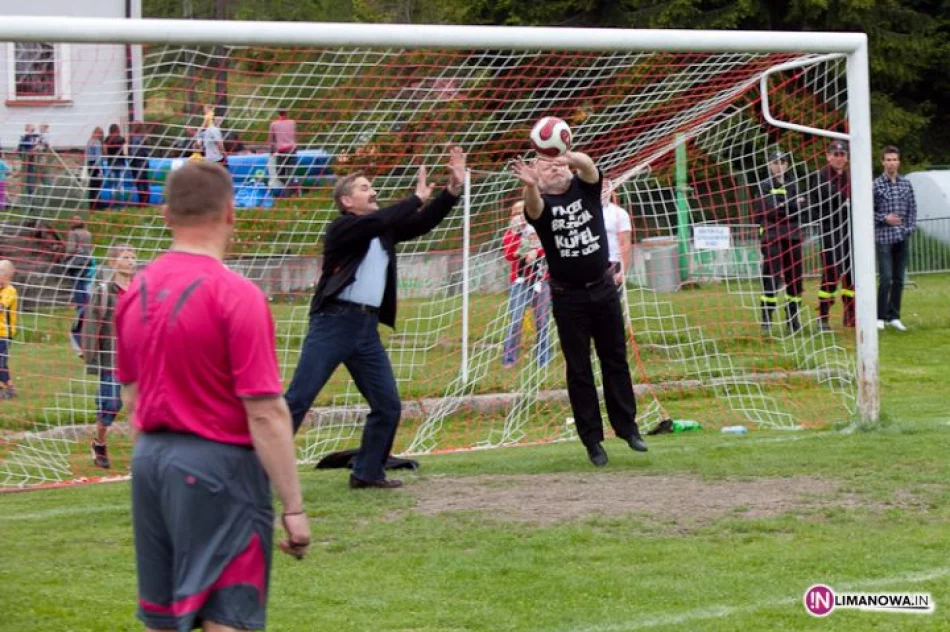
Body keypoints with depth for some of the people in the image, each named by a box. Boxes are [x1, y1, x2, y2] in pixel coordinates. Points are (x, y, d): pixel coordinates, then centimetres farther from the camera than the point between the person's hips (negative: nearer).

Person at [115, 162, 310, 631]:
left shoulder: (137, 290, 6)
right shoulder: (236, 296, -15)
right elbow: (265, 413, -17)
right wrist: (293, 507, -14)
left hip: (150, 457, 7)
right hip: (218, 466, -7)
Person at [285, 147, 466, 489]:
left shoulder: (383, 230, 17)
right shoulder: (342, 228, -5)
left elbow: (422, 223, 11)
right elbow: (380, 220, -22)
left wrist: (453, 189, 1)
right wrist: (417, 197, -13)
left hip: (368, 328, 8)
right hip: (334, 323, -8)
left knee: (388, 406, 8)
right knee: (297, 400, -9)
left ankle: (367, 472, 18)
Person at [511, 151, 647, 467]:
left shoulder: (586, 187, 1)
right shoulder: (541, 203, -5)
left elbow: (589, 166, -20)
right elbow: (533, 208, -29)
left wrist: (569, 157, -45)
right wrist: (530, 185, -53)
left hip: (603, 289, 2)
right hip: (568, 296, -2)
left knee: (615, 360, 9)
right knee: (578, 369, 2)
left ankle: (627, 426, 19)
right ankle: (592, 440, 6)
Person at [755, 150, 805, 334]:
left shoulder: (793, 186, 16)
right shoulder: (764, 186, 3)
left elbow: (798, 212, 5)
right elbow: (771, 209, -10)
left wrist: (782, 206, -11)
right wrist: (792, 204, -6)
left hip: (792, 236, 4)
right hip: (771, 237, -4)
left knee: (795, 279, 3)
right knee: (771, 279, -11)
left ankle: (793, 319, 12)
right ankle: (766, 321, -10)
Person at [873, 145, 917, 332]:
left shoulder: (906, 183, 7)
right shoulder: (877, 185, -5)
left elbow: (912, 208, 11)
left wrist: (910, 227, -1)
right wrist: (884, 218, -16)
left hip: (902, 238, 4)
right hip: (883, 237, -4)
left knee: (899, 280, 7)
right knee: (886, 279, -8)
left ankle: (894, 316, 15)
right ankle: (880, 317, 1)